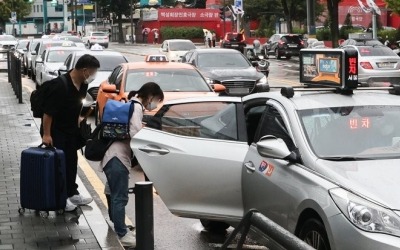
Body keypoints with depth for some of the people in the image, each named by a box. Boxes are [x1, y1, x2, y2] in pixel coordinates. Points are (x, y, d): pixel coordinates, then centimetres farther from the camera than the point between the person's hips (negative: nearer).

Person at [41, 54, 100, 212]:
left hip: (71, 130, 8)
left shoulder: (82, 85, -3)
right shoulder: (60, 86, -29)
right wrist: (46, 134, -24)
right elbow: (48, 112, -26)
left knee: (71, 162, 14)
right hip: (55, 131, -8)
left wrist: (78, 120, 11)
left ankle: (72, 194, 26)